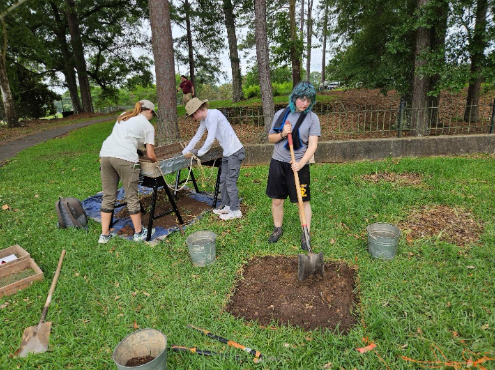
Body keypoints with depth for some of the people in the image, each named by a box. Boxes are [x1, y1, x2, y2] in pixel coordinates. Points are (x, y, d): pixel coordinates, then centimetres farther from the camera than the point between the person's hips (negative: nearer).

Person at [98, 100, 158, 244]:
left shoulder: (123, 117, 28)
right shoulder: (148, 126, 10)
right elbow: (150, 155, 7)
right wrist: (157, 162, 27)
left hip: (105, 154, 6)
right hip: (125, 158, -6)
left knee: (108, 196, 13)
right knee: (131, 196, 6)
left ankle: (104, 234, 19)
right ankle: (139, 232, 19)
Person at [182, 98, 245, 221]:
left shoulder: (213, 114, -19)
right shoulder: (204, 120, 10)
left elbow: (210, 139, -21)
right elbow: (197, 137, 19)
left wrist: (200, 153, -8)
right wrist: (185, 151, 19)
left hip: (235, 152, -9)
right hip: (226, 153, 9)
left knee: (230, 182, -5)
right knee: (223, 180, 13)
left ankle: (235, 211, 5)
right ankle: (225, 206, 25)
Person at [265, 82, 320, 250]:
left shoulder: (312, 118, -4)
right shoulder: (281, 114, 3)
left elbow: (313, 145, -11)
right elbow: (270, 138, 10)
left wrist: (301, 163, -26)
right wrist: (282, 134, -11)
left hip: (299, 165, -2)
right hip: (278, 162, 3)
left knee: (303, 200, 3)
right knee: (277, 199, 11)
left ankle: (305, 234, 19)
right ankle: (277, 228, 32)